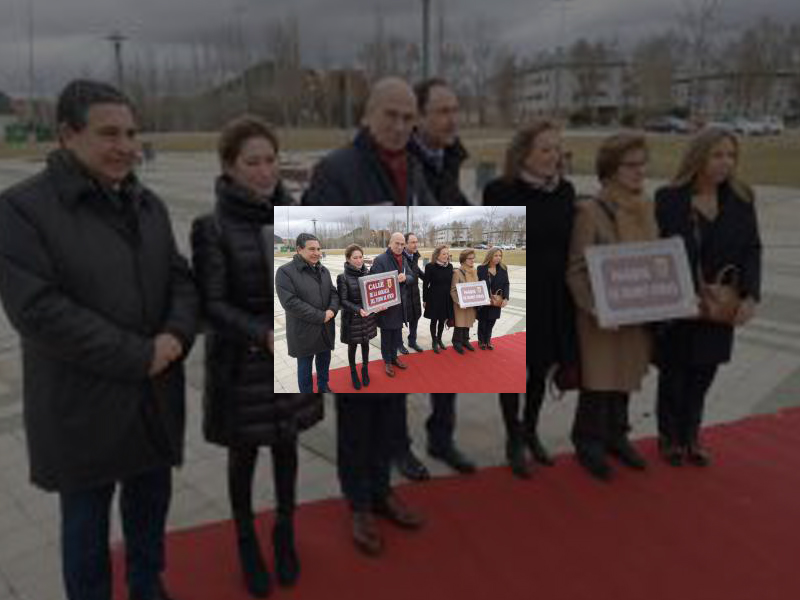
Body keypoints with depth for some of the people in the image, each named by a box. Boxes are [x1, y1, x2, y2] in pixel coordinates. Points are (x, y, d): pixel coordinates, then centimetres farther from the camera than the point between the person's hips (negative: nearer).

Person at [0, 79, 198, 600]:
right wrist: (138, 357, -22)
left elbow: (181, 278, 8)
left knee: (151, 502, 22)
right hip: (82, 405, -6)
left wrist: (177, 335, -14)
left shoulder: (147, 204, 7)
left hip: (156, 397, 6)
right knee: (87, 519, 13)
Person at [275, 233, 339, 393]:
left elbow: (333, 293, 10)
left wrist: (332, 310, -14)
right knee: (305, 366, 9)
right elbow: (290, 302, -22)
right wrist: (321, 316, -21)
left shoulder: (323, 270, 8)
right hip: (303, 331, -6)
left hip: (326, 329, 6)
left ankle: (323, 387, 43)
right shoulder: (285, 271, -15)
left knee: (324, 361, 21)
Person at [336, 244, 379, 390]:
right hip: (352, 318, -4)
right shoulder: (343, 278, -14)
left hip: (368, 316, 4)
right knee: (353, 345, 12)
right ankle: (353, 372, 31)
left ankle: (365, 370, 36)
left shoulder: (367, 274, 0)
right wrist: (358, 310, -29)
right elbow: (342, 301, -15)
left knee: (365, 343, 17)